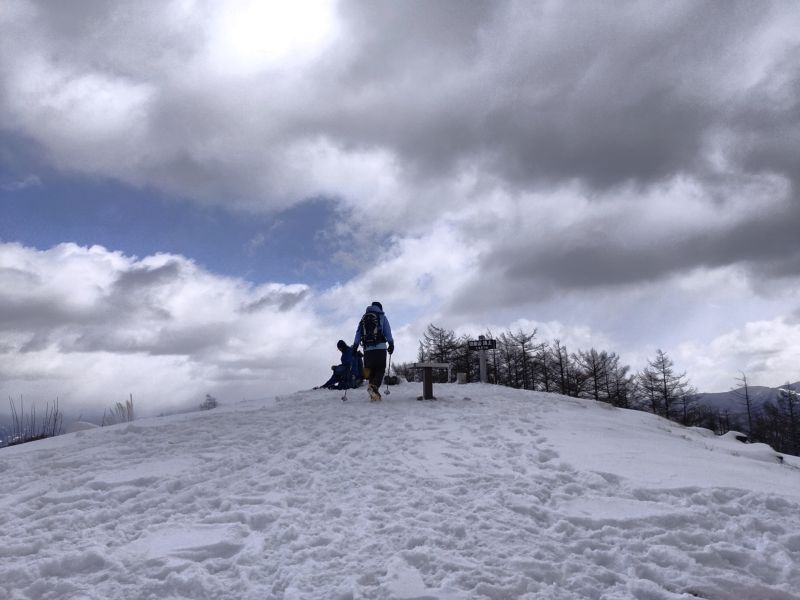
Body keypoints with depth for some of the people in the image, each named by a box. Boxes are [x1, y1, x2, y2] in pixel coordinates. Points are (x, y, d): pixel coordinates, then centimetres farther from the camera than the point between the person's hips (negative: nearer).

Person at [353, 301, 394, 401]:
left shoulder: (363, 318, 19)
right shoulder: (381, 316, 7)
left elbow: (358, 333, 13)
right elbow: (388, 332, 2)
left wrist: (355, 346, 10)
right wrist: (391, 344, 5)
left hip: (367, 349, 4)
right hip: (380, 347, -4)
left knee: (372, 371, 9)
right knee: (380, 370, -3)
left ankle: (374, 394, 3)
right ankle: (374, 386, -29)